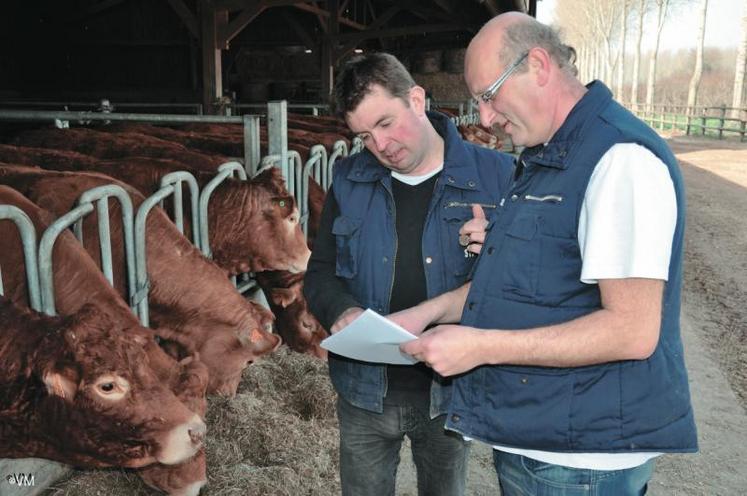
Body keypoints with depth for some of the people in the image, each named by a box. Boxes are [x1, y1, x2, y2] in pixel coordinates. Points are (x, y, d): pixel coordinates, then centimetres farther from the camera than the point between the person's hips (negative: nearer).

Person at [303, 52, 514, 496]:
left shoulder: (495, 176, -9)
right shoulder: (349, 180, 0)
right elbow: (320, 271, 4)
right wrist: (343, 311, -17)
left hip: (449, 391, -1)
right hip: (365, 391, 2)